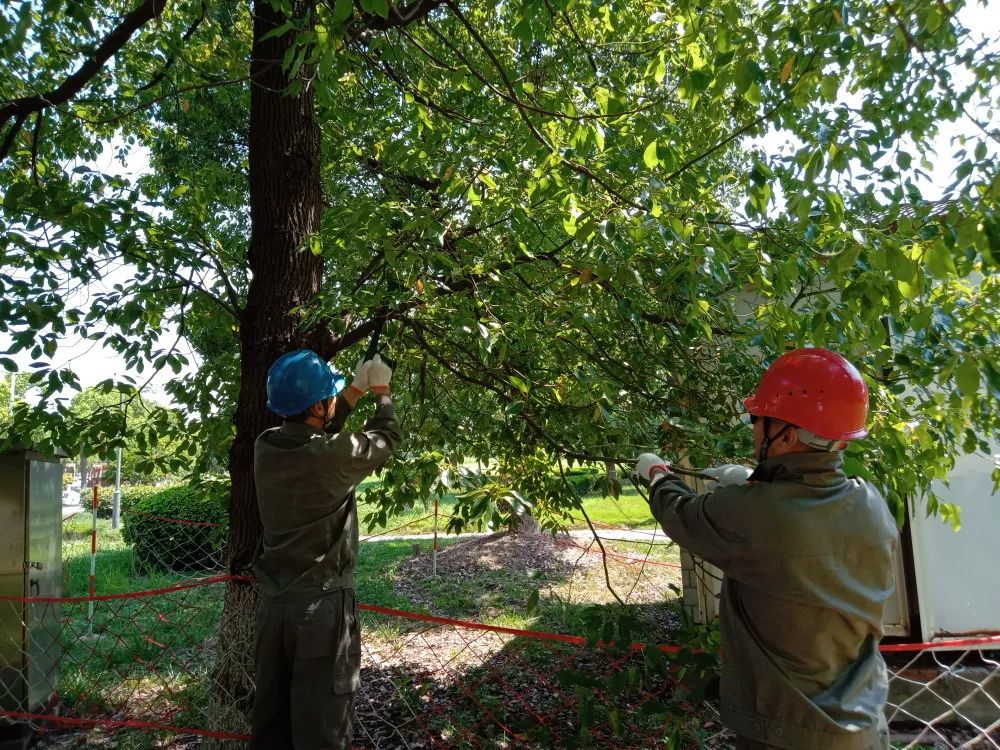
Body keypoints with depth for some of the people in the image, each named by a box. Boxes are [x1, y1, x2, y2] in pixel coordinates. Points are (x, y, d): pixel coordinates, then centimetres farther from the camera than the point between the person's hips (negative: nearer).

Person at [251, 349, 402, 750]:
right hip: (321, 603, -6)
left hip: (273, 599, 6)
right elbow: (388, 437, -3)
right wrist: (381, 392, 15)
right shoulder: (334, 455, -21)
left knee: (270, 715, 18)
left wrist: (356, 390, 20)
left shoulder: (265, 447, -3)